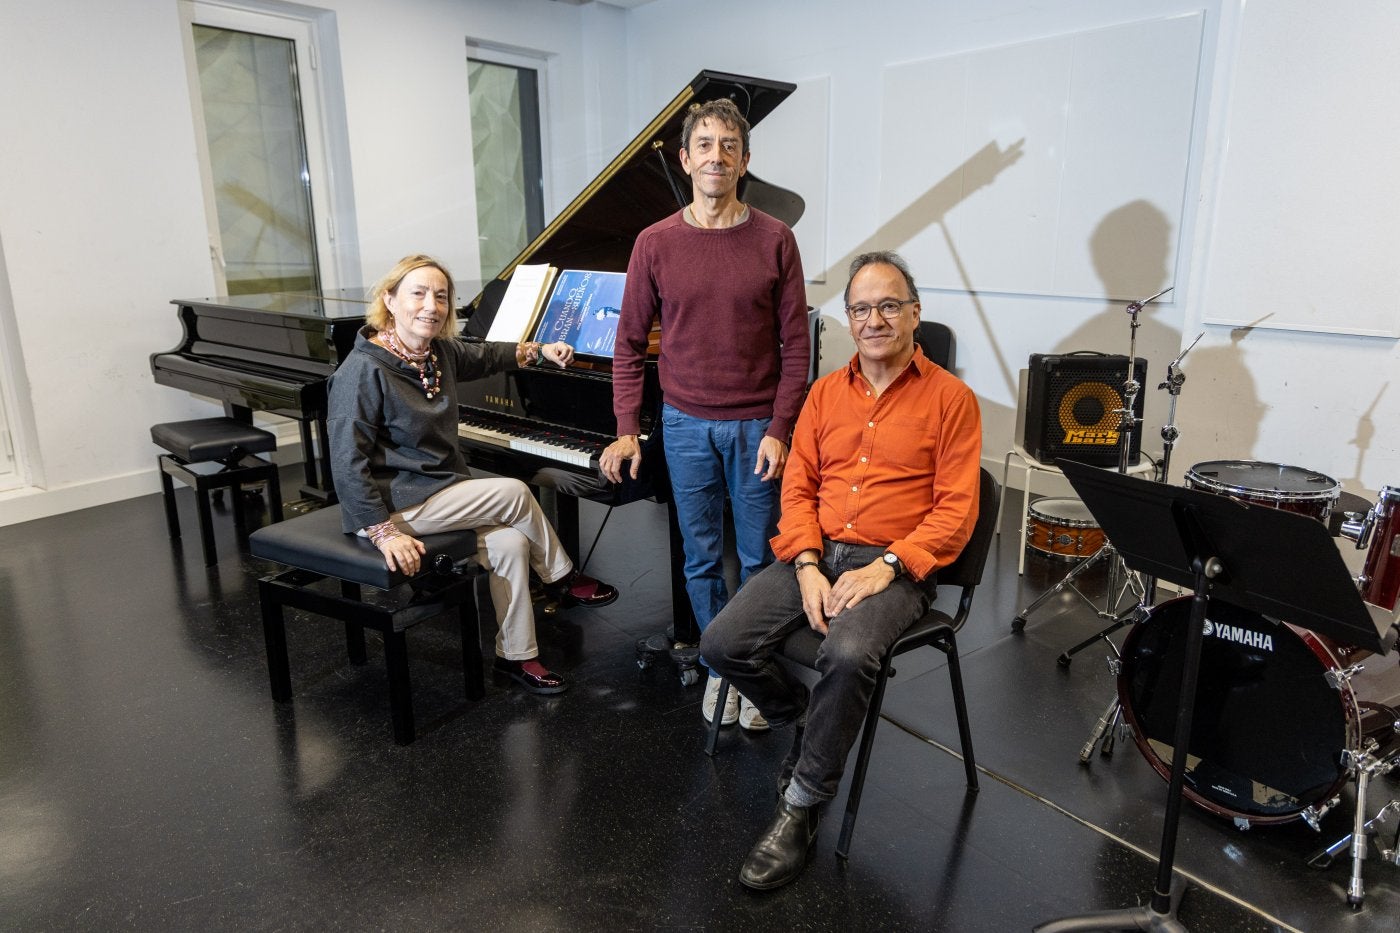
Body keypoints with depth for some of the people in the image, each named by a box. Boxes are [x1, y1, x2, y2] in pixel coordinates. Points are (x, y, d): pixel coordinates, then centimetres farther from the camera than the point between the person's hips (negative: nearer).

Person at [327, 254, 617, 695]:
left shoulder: (437, 352, 4)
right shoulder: (364, 370, -20)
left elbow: (482, 356, 28)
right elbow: (348, 465, -21)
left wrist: (536, 350, 22)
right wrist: (384, 533, -25)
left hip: (440, 489, 8)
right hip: (395, 505, -7)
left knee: (510, 543, -13)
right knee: (515, 494, -13)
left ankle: (516, 655, 2)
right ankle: (565, 579, 12)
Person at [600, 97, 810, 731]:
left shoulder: (774, 240, -2)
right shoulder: (656, 244, 0)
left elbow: (795, 346, -2)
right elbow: (630, 345, 4)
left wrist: (779, 429, -9)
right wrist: (626, 430, -3)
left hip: (756, 427, -1)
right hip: (687, 425, 1)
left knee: (759, 558, 9)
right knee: (702, 558, 11)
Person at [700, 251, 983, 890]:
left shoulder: (950, 398, 0)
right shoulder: (826, 392, 13)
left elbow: (956, 509, -5)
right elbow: (797, 487, 8)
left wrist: (886, 566, -18)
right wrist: (808, 567, -9)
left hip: (895, 566, -4)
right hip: (815, 554, 5)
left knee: (847, 656, -34)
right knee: (723, 645, -15)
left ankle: (801, 807, -11)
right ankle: (807, 721, 15)